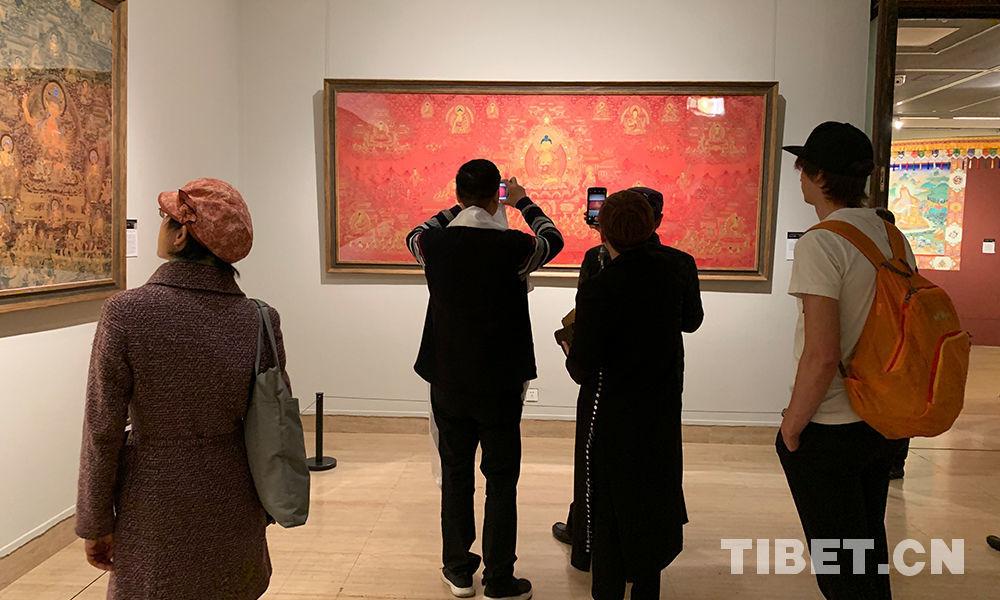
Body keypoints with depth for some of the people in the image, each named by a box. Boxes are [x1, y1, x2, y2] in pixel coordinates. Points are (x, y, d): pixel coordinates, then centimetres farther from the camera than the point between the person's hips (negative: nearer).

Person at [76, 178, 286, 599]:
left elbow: (103, 428, -11)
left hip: (156, 509, -2)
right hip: (234, 510, 2)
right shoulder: (259, 319, -9)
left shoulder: (125, 313, -16)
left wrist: (96, 523, 2)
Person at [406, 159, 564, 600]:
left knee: (455, 476, 16)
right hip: (500, 383, -3)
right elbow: (553, 239, 9)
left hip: (448, 382, 3)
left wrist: (458, 208, 27)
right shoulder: (513, 246, -14)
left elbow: (416, 236, 18)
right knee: (501, 482, 9)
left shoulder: (434, 243, -8)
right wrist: (523, 202, 24)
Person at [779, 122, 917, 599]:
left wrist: (791, 428, -13)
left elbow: (822, 356, -25)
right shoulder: (893, 236, 5)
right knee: (869, 555, 23)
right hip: (881, 422, 8)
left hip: (828, 432, -8)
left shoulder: (821, 243, -20)